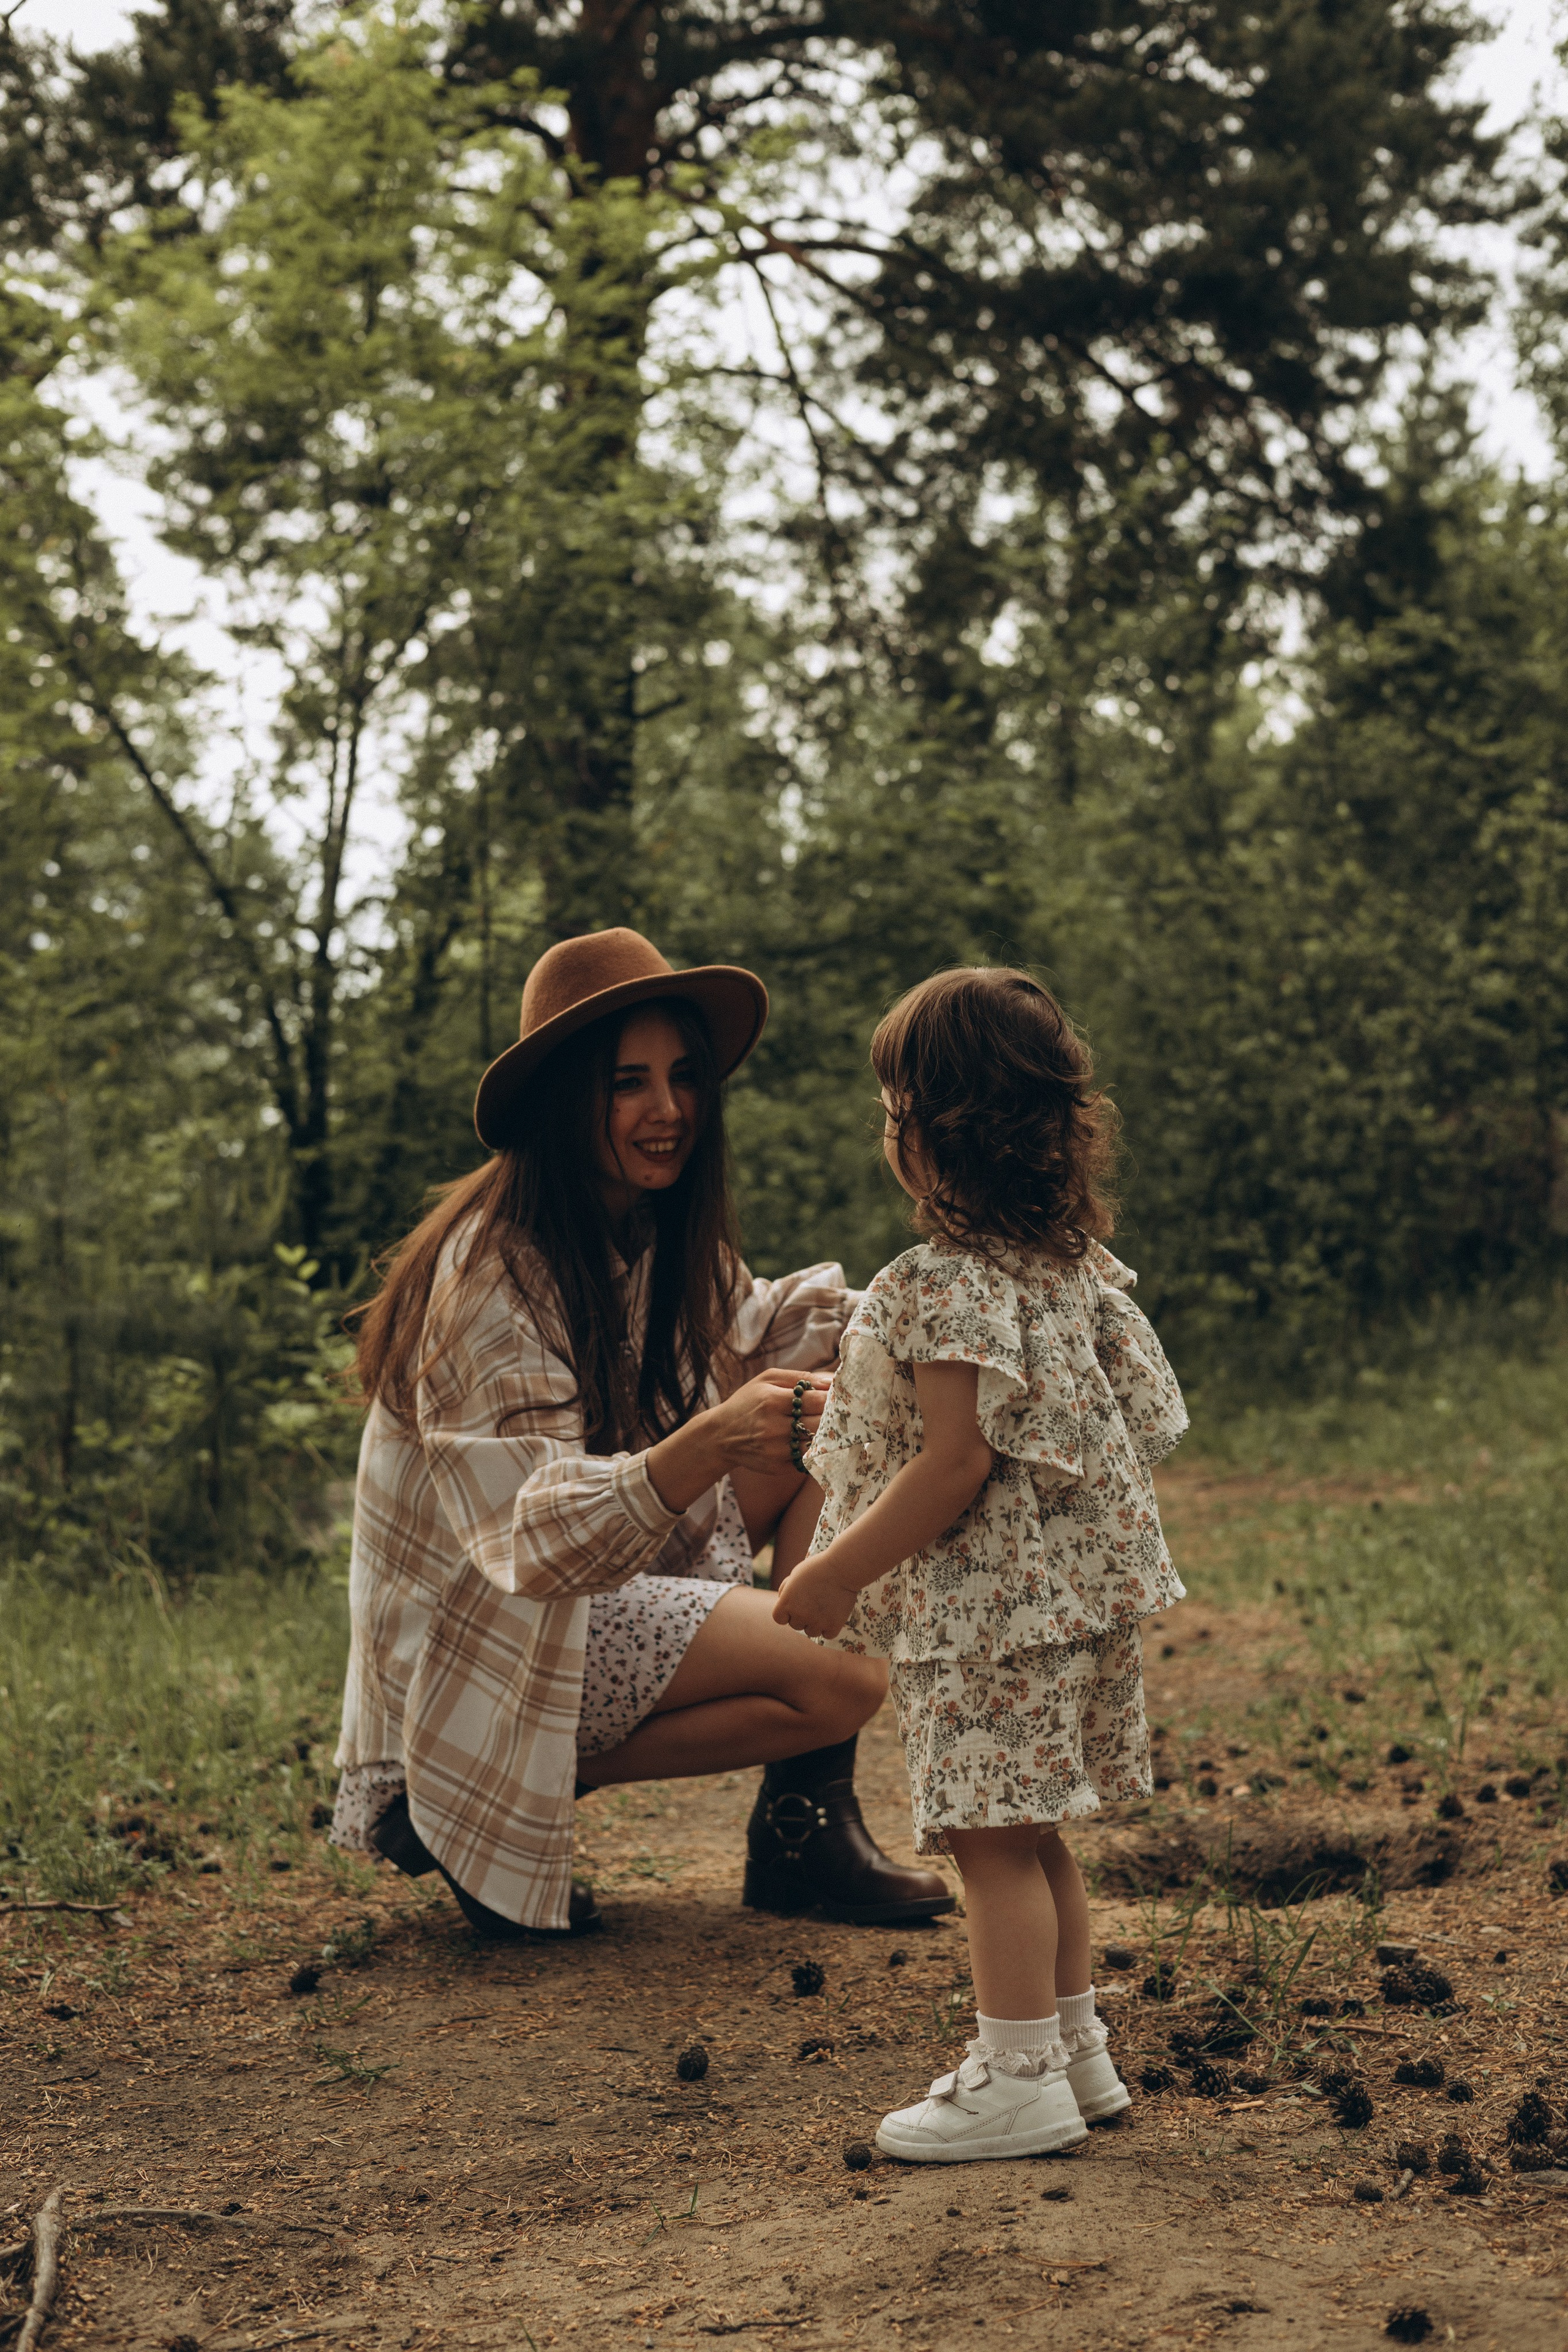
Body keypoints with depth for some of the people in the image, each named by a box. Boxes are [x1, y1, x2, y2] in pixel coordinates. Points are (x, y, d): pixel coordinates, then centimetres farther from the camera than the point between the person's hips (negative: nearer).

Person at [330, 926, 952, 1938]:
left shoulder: (663, 1230, 0)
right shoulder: (495, 1268, -25)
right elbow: (540, 1535, -32)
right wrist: (708, 1443, -49)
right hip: (493, 1629, -9)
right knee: (846, 1677, -21)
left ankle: (807, 1824, -5)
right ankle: (476, 1803, -8)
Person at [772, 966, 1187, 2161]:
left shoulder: (943, 1285, -20)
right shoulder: (1075, 1262, 8)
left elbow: (956, 1462, -23)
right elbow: (1144, 1413, 16)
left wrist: (834, 1575, -15)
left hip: (985, 1608, -9)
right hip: (1074, 1587, 10)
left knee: (993, 1839, -1)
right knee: (1031, 1833, 18)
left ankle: (1019, 2080, 5)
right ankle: (1073, 2046, 27)